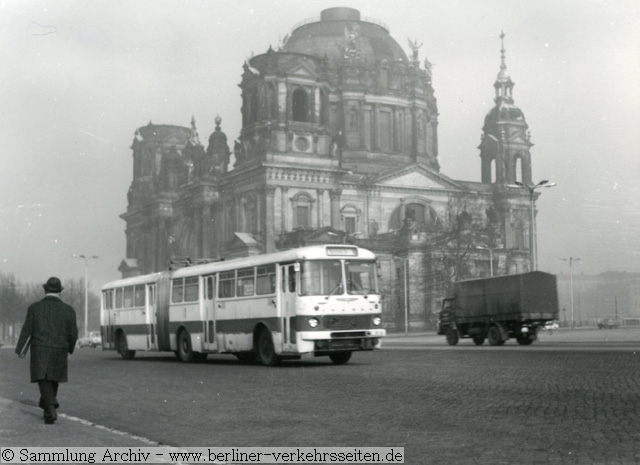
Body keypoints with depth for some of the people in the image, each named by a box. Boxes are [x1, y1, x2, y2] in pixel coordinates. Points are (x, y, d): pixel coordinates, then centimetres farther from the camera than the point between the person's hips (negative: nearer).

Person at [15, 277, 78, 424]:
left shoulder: (35, 308, -4)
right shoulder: (68, 310, -3)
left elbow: (27, 331, -5)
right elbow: (73, 334, 0)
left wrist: (20, 350, 3)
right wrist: (70, 349, 18)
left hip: (40, 351, -1)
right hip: (59, 351, 1)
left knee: (43, 381, 1)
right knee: (52, 379, 18)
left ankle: (51, 409, -18)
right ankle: (46, 408, 25)